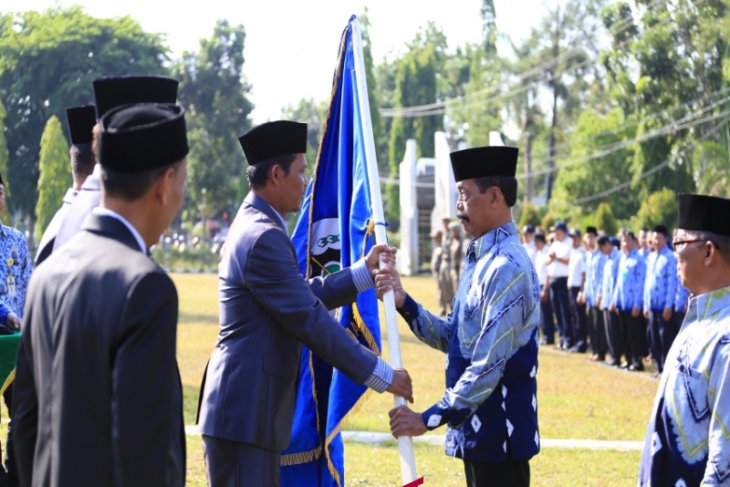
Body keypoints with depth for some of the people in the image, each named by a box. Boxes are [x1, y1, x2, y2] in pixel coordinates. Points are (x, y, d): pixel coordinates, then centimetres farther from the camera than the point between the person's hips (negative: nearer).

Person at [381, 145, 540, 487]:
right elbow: (454, 338, 16)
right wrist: (403, 303, 3)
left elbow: (489, 366, -24)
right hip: (479, 429, 10)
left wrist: (430, 419, -20)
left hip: (499, 432, -10)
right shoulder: (482, 259, 11)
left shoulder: (507, 267, -20)